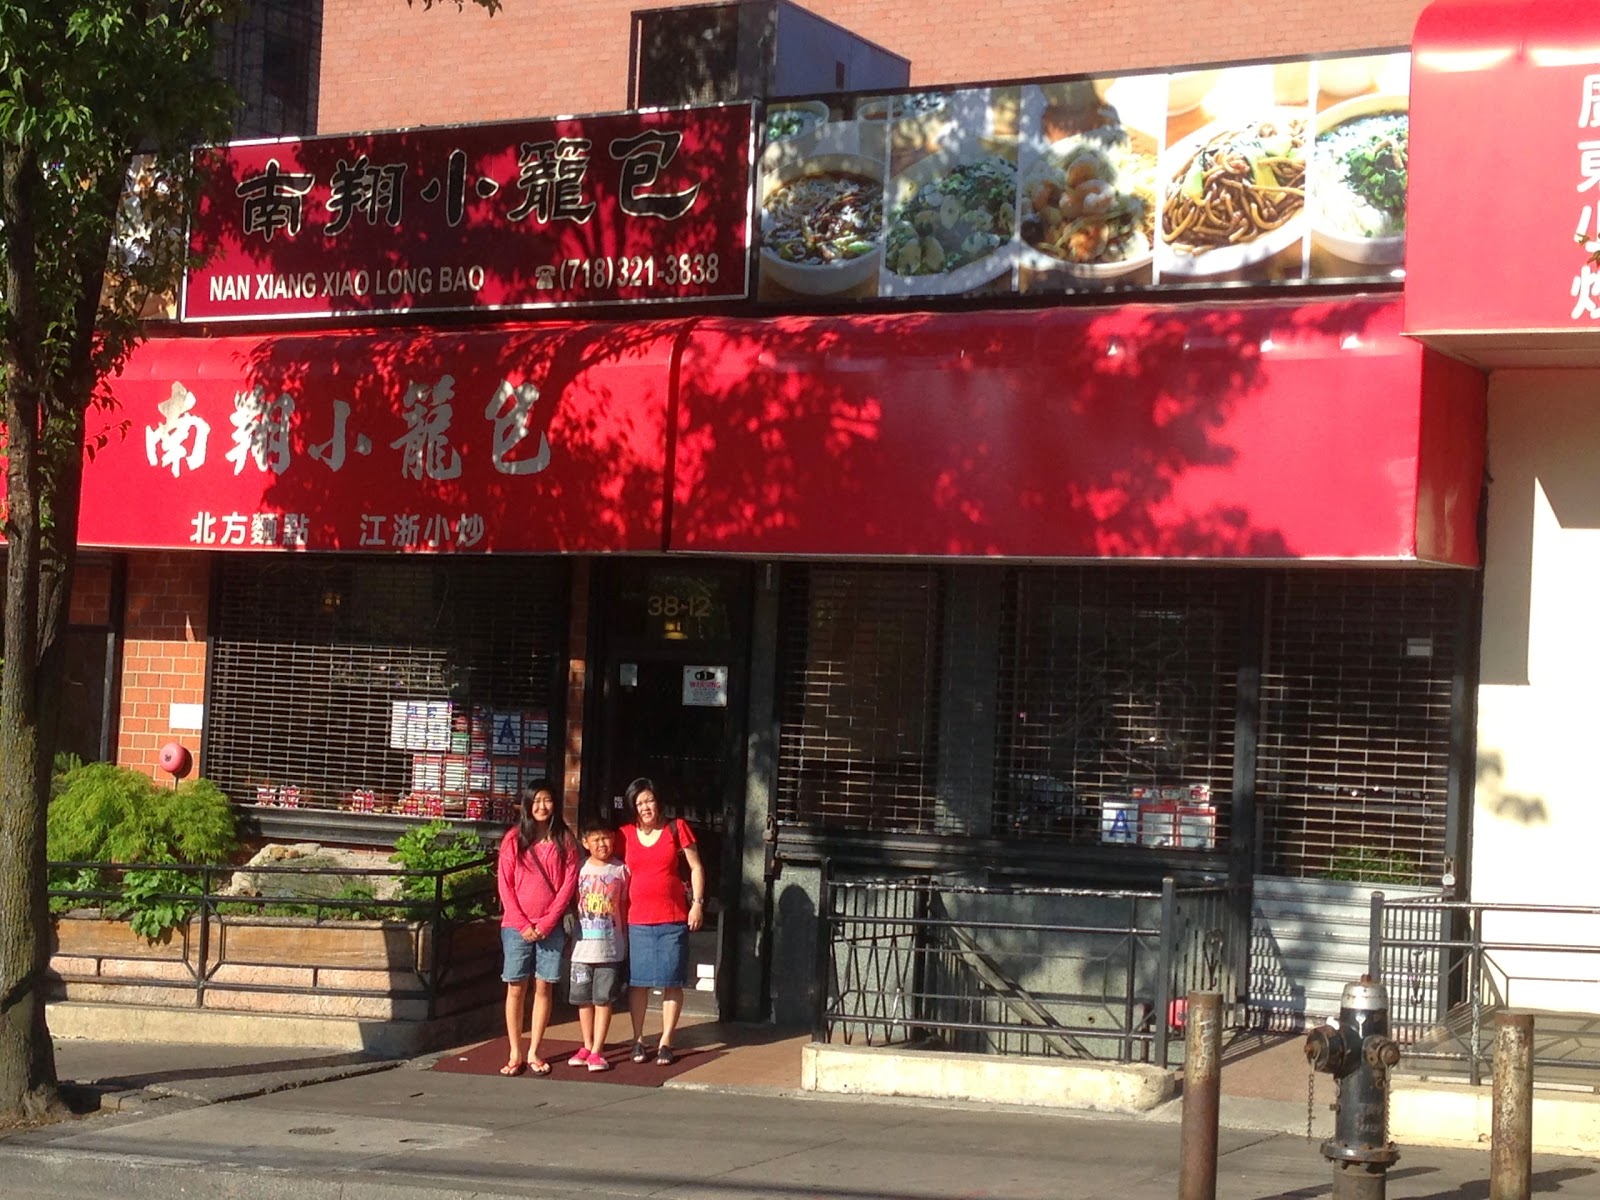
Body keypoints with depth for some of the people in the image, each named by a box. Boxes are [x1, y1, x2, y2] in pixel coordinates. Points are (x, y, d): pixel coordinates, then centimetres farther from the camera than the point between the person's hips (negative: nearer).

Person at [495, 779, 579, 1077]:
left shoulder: (564, 840, 4)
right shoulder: (514, 838, 3)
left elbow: (569, 882, -1)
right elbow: (505, 885, 0)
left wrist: (547, 922, -9)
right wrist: (523, 924, -8)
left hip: (551, 926, 1)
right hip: (517, 926, 0)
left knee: (544, 987, 2)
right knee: (515, 987, 1)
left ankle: (533, 1053, 9)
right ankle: (515, 1054, 6)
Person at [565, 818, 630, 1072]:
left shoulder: (621, 871, 2)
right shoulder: (579, 870, 3)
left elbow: (624, 907, 6)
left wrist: (626, 943, 5)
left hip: (611, 948, -1)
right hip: (583, 946, 1)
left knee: (604, 1000, 1)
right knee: (584, 999, 8)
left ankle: (597, 1050, 6)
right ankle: (587, 1047, 19)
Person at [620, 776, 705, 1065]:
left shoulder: (677, 828, 1)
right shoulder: (625, 835, 6)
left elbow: (696, 867, 5)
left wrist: (698, 903, -4)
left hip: (673, 919, -1)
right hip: (637, 920, 1)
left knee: (672, 982, 1)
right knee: (637, 981, 3)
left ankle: (665, 1042, 8)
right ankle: (638, 1040, 13)